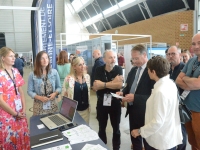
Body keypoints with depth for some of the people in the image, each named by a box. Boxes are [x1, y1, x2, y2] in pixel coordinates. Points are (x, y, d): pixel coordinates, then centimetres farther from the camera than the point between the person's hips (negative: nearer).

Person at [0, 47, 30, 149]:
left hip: (20, 112, 6)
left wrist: (24, 109, 1)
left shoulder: (15, 71, 4)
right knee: (10, 140, 9)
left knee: (22, 137, 16)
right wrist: (15, 114, -10)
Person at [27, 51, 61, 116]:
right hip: (39, 105, -1)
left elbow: (59, 87, 6)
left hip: (52, 104, 2)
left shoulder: (54, 72, -1)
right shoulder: (32, 74, -6)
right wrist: (39, 97, -18)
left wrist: (55, 93, -13)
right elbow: (29, 91, -4)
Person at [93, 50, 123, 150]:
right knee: (101, 128, 18)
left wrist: (103, 84, -19)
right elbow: (95, 87, -17)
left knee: (116, 128, 15)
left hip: (115, 102, -1)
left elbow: (119, 85, -23)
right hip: (102, 102, 1)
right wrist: (112, 83, -19)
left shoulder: (118, 69, -9)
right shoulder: (99, 70, -7)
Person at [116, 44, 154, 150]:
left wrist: (135, 97, -29)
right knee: (134, 139, 23)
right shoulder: (133, 70, 6)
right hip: (132, 110, 7)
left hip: (144, 111, -7)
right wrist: (122, 93, -6)